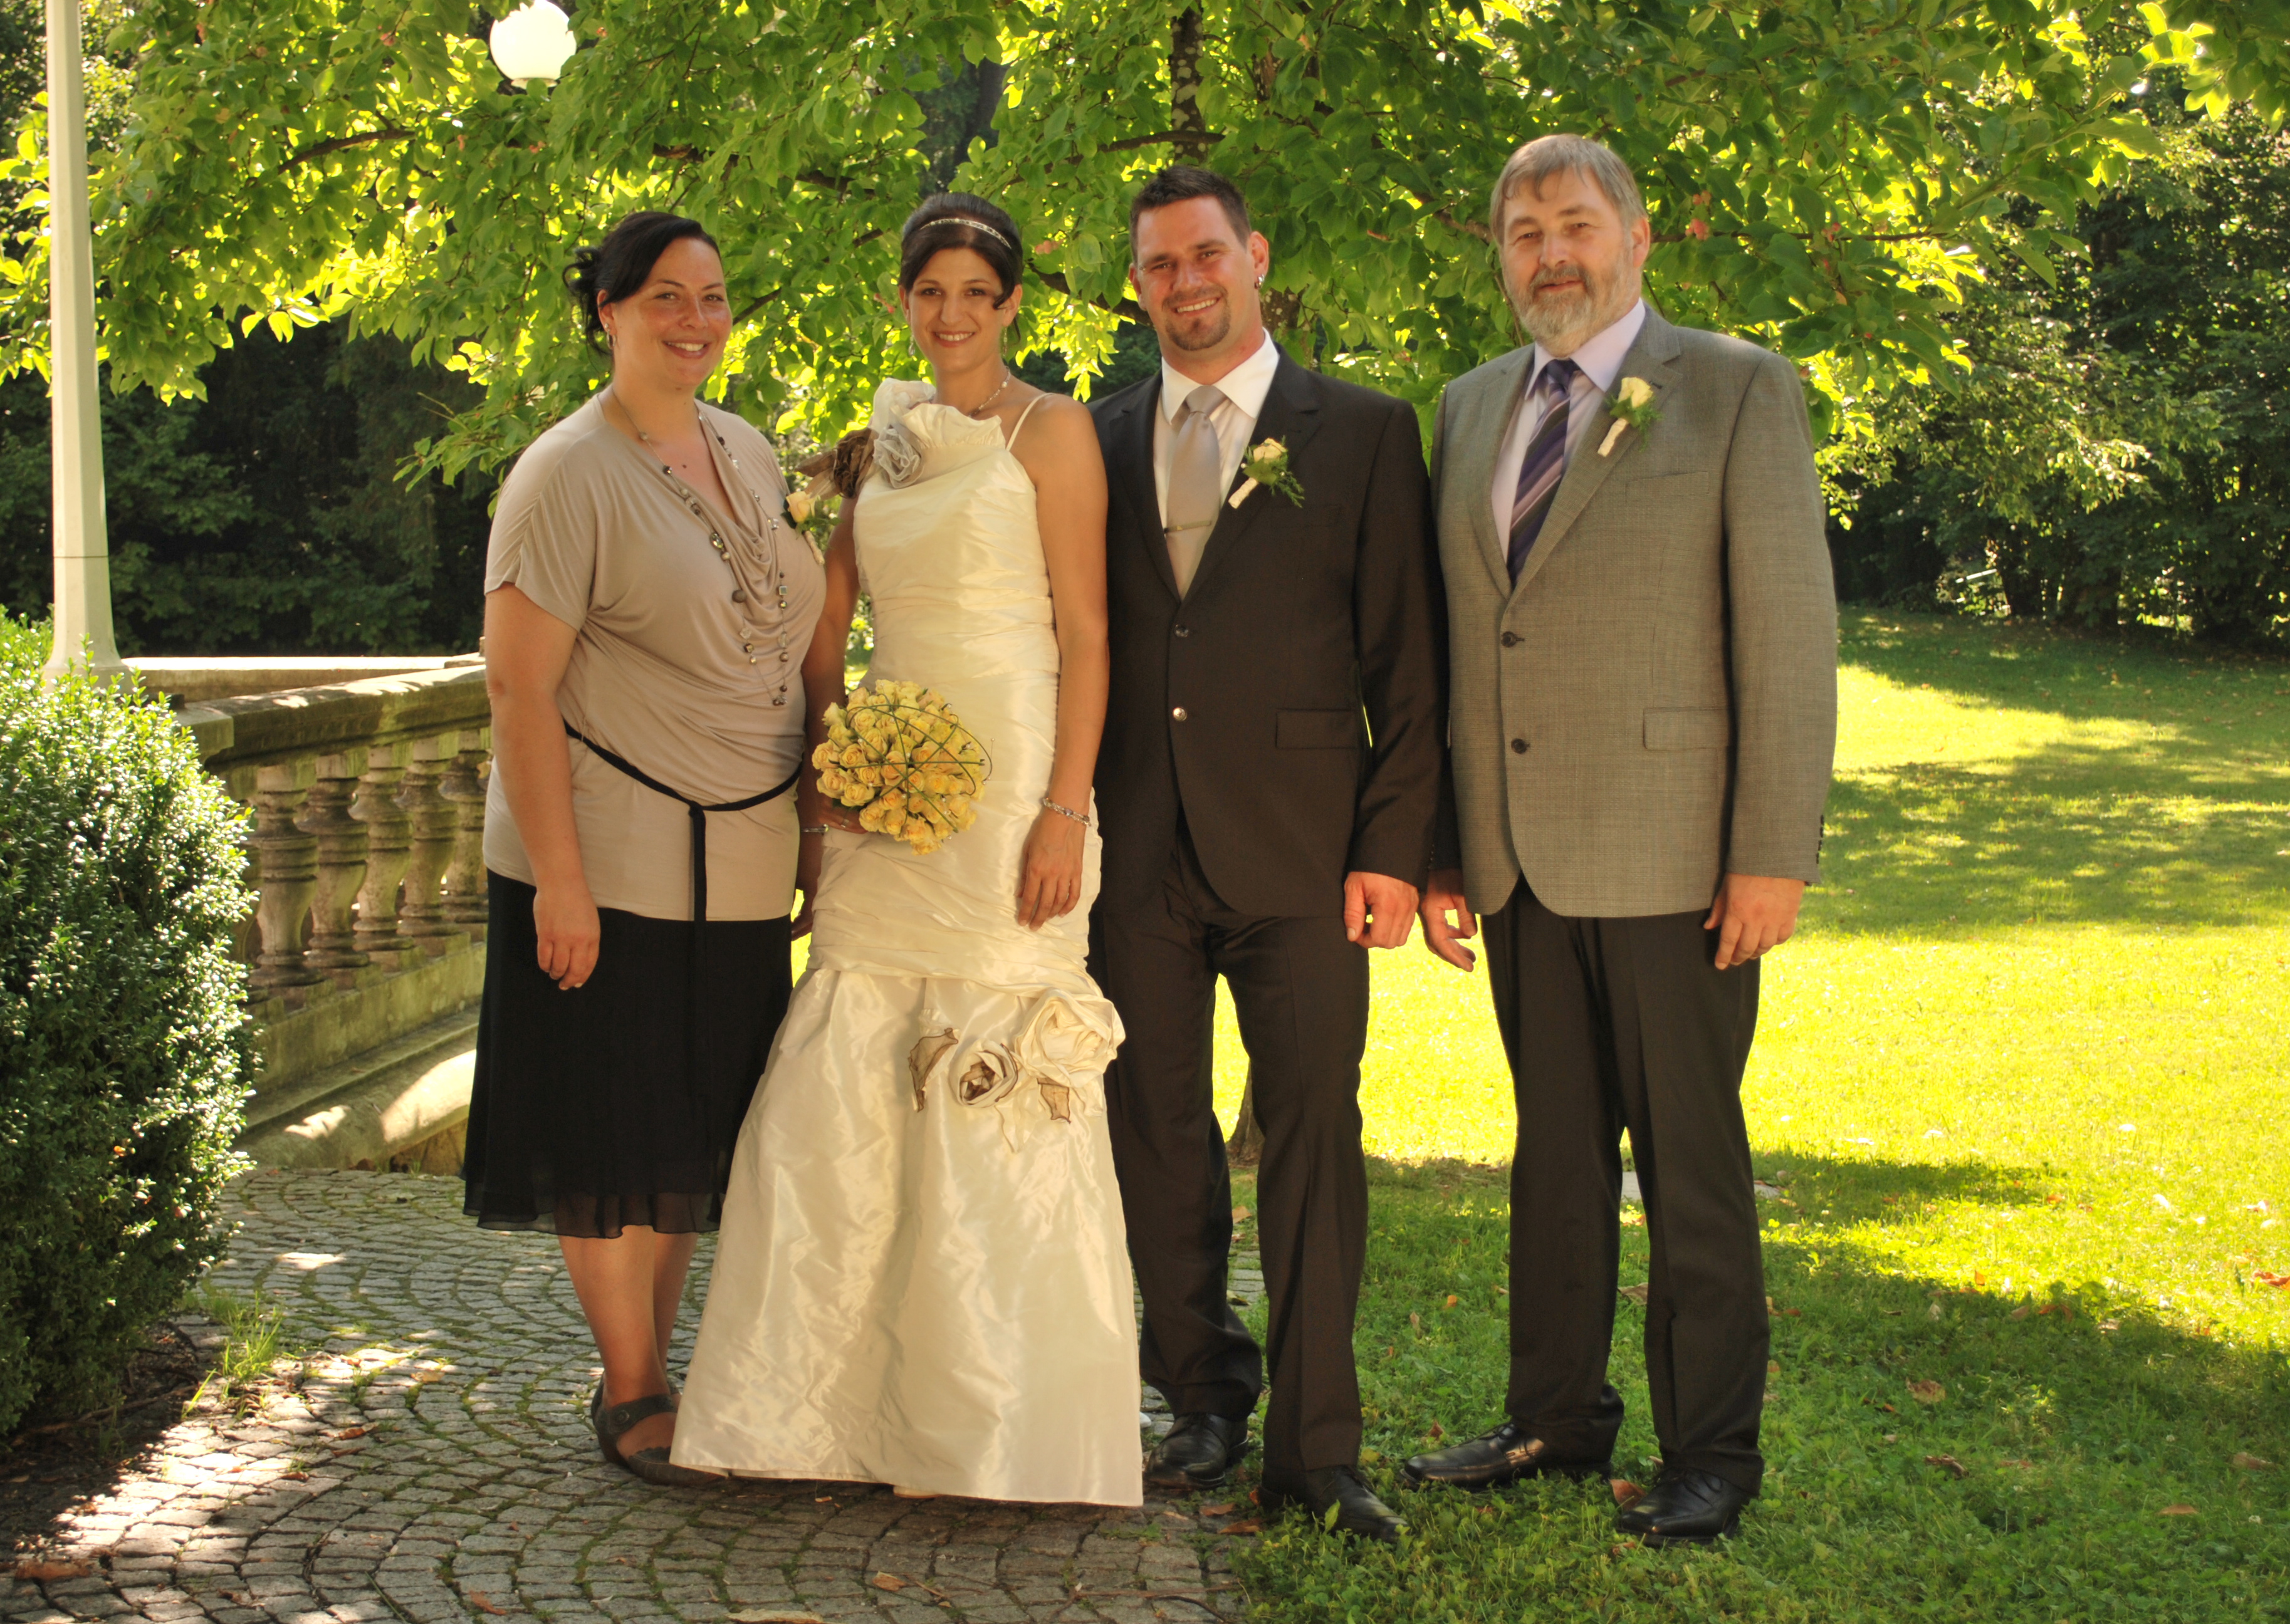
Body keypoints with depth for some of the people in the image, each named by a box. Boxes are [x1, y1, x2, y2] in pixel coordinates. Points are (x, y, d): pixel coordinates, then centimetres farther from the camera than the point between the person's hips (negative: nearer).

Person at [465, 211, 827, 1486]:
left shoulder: (750, 452, 10)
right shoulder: (569, 475, -11)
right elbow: (518, 687, -15)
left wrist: (814, 820, 12)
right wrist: (556, 879, -19)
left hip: (741, 864, 7)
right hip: (613, 862, -6)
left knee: (699, 1124, 14)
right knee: (617, 1127, 3)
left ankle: (662, 1359, 28)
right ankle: (629, 1392, 17)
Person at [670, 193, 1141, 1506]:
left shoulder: (1049, 430, 0)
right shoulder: (883, 441, 16)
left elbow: (1085, 635, -6)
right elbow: (825, 626, 19)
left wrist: (1064, 809, -14)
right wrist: (822, 762, 3)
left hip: (1009, 784, -6)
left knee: (999, 1102, -4)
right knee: (840, 1093, 3)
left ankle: (1002, 1427, 6)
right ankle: (843, 1404, 15)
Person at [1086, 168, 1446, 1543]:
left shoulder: (1365, 434, 3)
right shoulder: (1099, 444, 12)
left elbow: (1407, 660, 0)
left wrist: (1394, 848, -6)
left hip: (1298, 857, -3)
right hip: (1138, 853, 3)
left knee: (1314, 1144, -1)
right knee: (1160, 1143, 9)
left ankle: (1315, 1447, 6)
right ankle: (1206, 1402, 23)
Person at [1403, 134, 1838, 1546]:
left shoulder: (1741, 391, -2)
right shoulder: (1471, 409, 14)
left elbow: (1789, 633, -7)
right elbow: (1451, 641, 14)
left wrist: (1774, 852, -12)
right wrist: (1436, 846, 10)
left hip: (1673, 856, -5)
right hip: (1519, 859, 5)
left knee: (1692, 1164, 3)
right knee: (1556, 1149, 14)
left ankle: (1712, 1453, 14)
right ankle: (1558, 1418, 25)